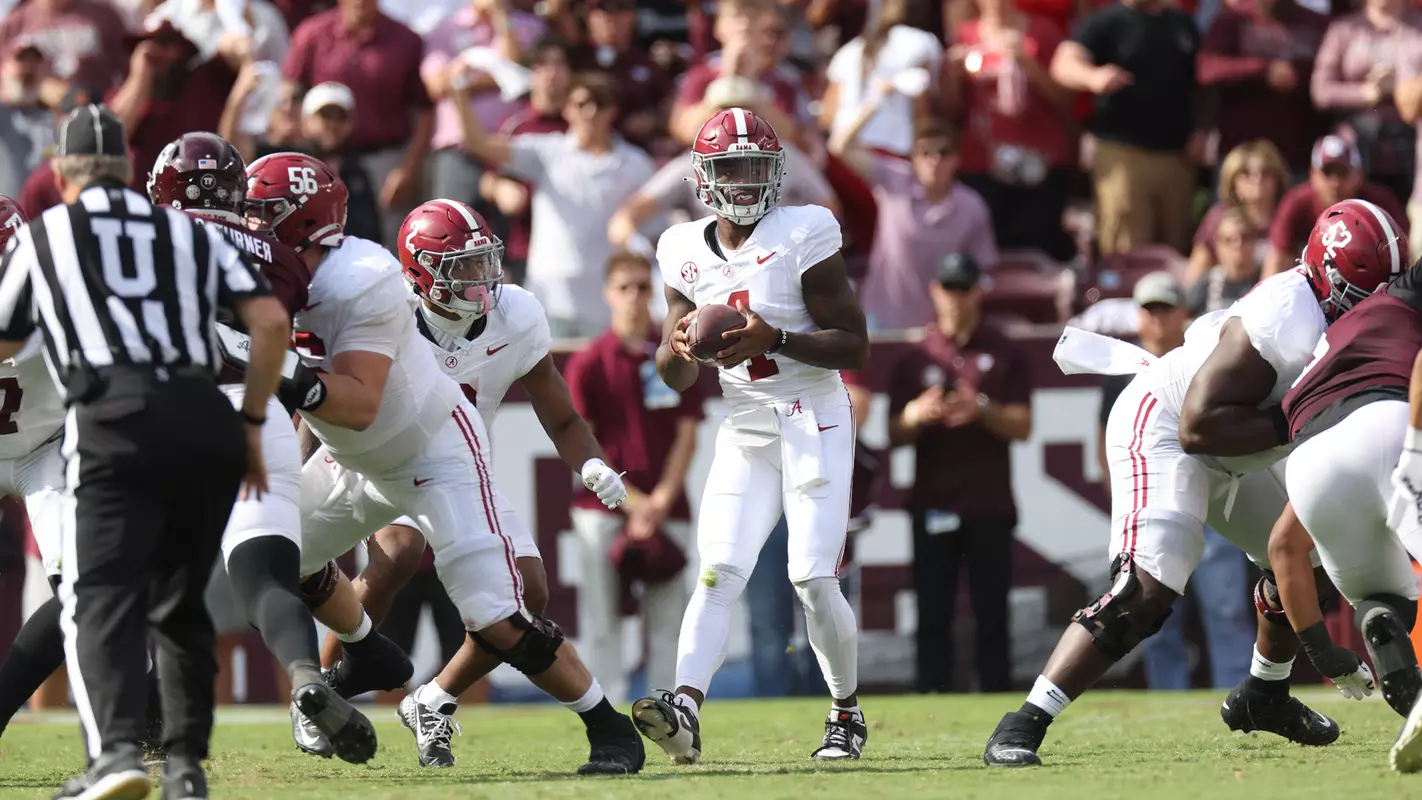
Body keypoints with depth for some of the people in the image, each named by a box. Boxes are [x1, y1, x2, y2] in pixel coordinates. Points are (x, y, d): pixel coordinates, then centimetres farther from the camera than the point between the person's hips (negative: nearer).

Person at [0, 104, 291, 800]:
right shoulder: (190, 232, 22)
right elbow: (271, 322, 10)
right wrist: (252, 423, 19)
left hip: (114, 418, -3)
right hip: (206, 420, 3)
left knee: (103, 599, -9)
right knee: (181, 603, 18)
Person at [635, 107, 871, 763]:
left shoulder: (802, 235, -9)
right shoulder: (684, 253, 6)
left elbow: (855, 347, -11)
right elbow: (677, 378, 13)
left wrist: (773, 340, -23)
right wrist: (678, 346, -11)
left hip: (815, 423, -4)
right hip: (744, 431, 4)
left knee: (813, 578, -11)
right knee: (719, 572, -12)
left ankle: (847, 715, 9)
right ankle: (685, 711, -29)